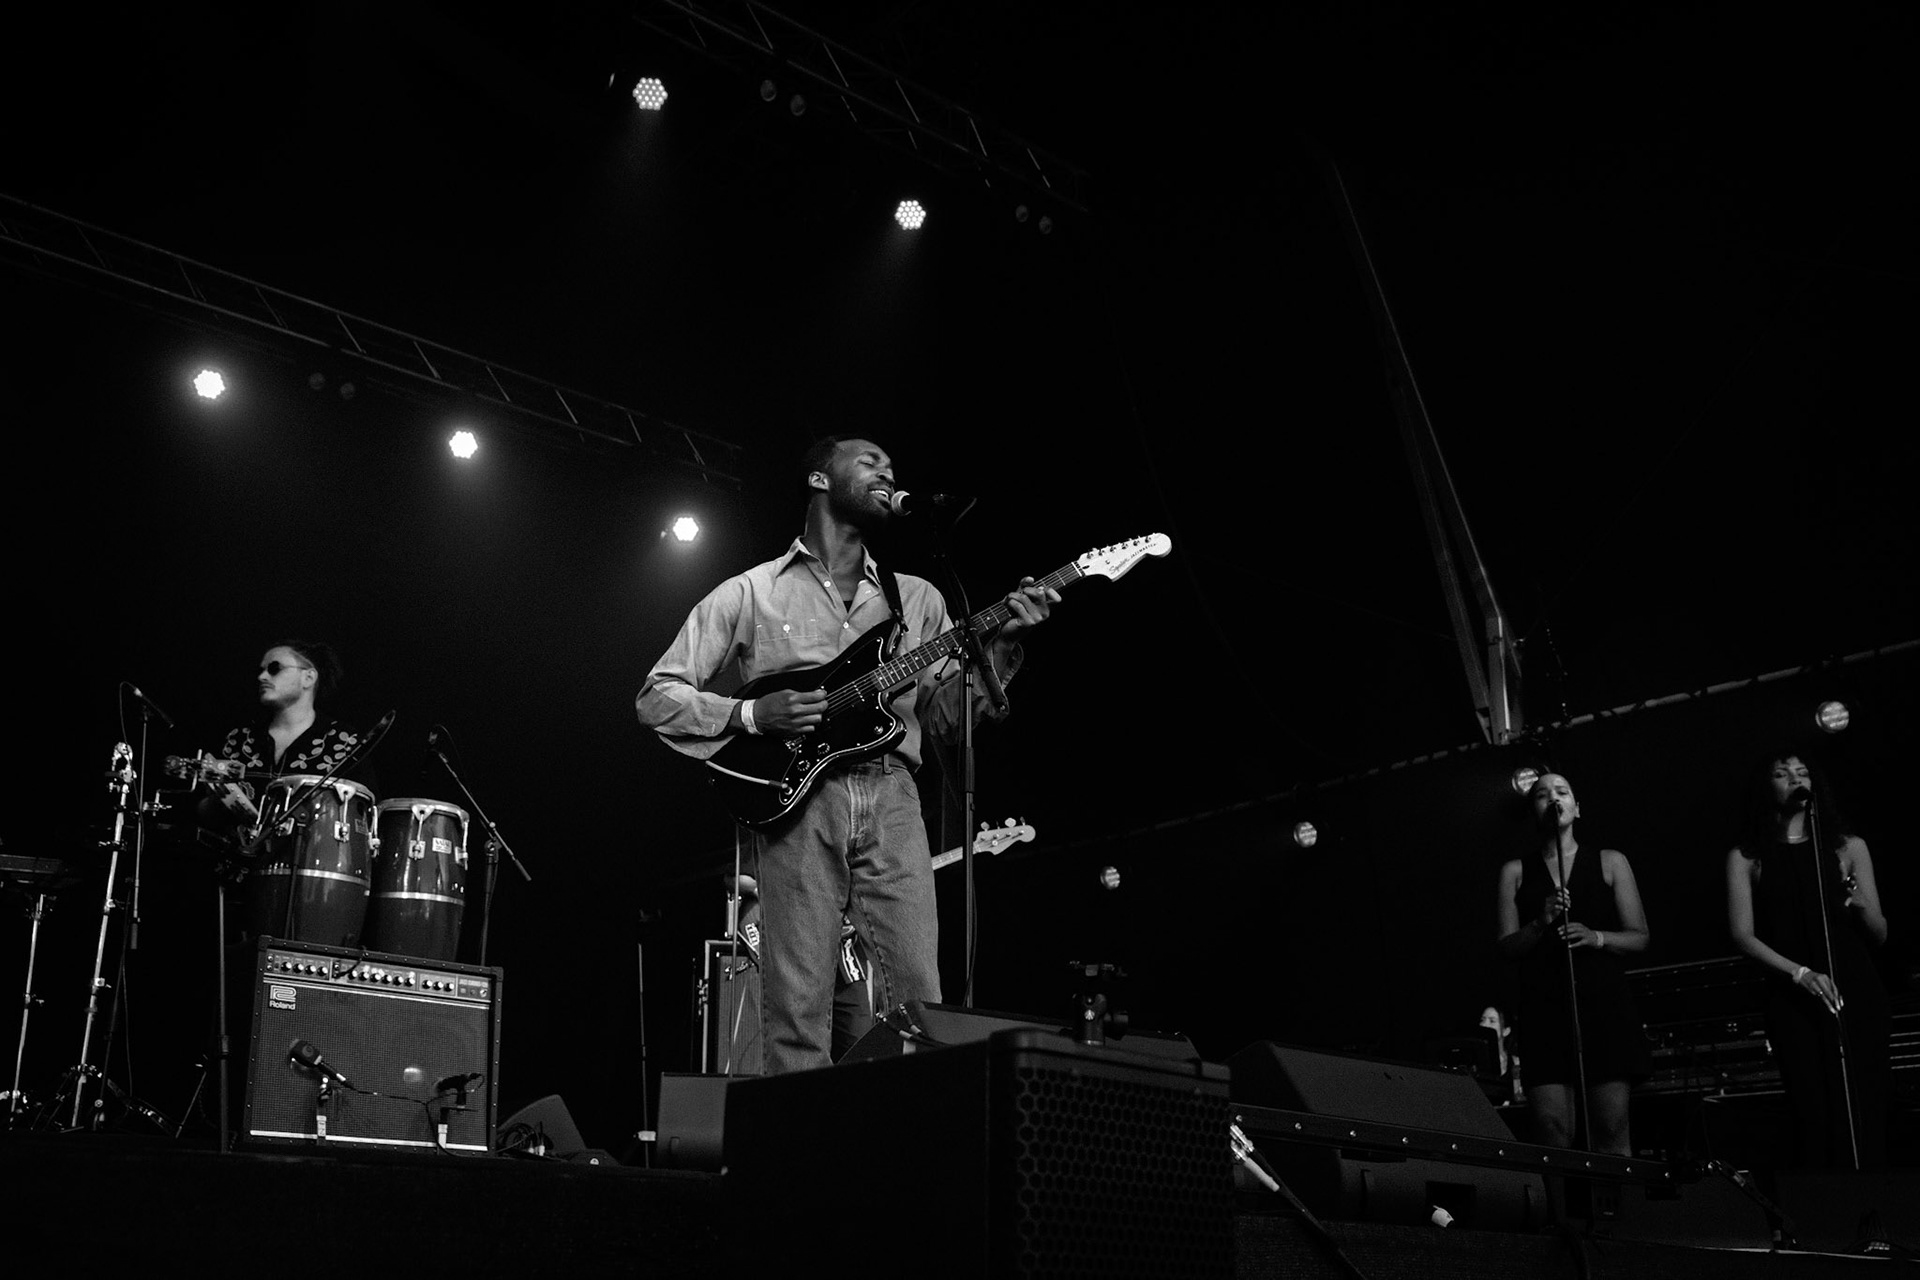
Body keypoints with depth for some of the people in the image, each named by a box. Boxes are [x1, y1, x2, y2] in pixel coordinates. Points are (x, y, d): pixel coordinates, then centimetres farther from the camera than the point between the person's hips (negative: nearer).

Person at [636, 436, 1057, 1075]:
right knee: (799, 1016, -7)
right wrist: (752, 716, -8)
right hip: (796, 801, -2)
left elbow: (945, 713, 15)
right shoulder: (749, 593, 11)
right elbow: (656, 696, 8)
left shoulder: (917, 597, 22)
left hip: (892, 800, 3)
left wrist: (999, 643, 0)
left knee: (918, 1004, -6)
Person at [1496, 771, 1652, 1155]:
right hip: (1545, 1009, 0)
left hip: (1604, 1004, 0)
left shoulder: (1610, 862, 14)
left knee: (1612, 1134, -7)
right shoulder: (1515, 872, 14)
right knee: (1553, 1137, -10)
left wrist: (1595, 937, -9)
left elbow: (1639, 937, 10)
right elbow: (1506, 946, 8)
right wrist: (1541, 924, -11)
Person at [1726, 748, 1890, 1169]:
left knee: (1864, 1116, -6)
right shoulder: (1746, 856, 7)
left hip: (1857, 994, 1)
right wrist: (1801, 973, -14)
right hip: (1793, 1001, -1)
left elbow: (1879, 936, 12)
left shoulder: (1848, 847, 12)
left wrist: (1862, 908, -10)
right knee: (1814, 1119, -9)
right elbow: (1744, 936, 0)